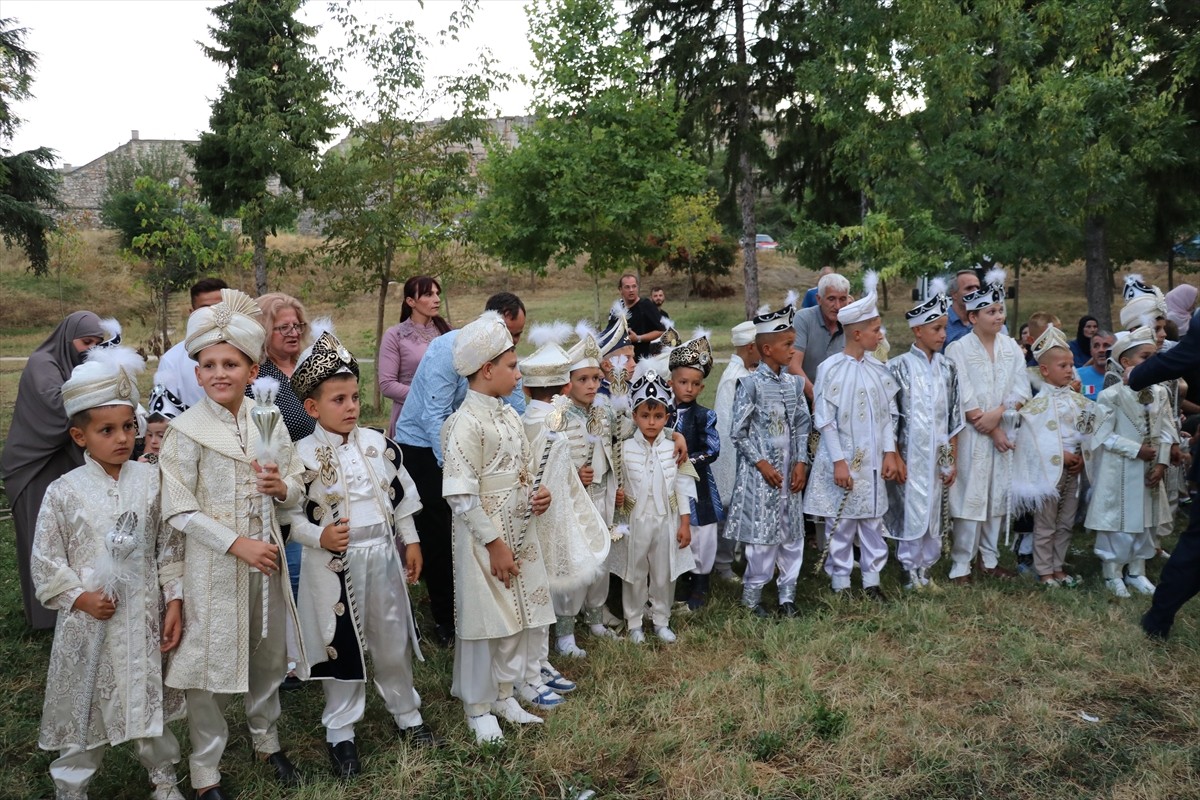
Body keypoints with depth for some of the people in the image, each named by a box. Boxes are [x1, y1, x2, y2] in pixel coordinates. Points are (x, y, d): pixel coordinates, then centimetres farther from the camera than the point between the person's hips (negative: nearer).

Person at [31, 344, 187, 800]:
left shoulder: (152, 481, -5)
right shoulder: (63, 492, -8)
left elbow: (170, 548, 0)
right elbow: (46, 562, -2)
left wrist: (174, 602, -2)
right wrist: (81, 597, -13)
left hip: (144, 615, 2)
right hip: (88, 619, -1)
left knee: (151, 699, 17)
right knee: (84, 706, 13)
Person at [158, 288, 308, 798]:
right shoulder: (186, 431, -9)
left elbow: (297, 489, 8)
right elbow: (180, 511, -13)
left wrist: (282, 488, -14)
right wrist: (236, 544, -19)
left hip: (267, 559, 4)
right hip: (212, 564, -4)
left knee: (269, 656, 16)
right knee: (211, 664, 6)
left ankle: (267, 741, 39)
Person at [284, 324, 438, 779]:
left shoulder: (379, 444, 0)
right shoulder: (303, 455, -11)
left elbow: (402, 497, 8)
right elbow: (290, 516, -8)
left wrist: (411, 542, 8)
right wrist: (319, 537, -24)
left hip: (383, 554, 4)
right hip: (335, 562, -3)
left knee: (393, 640, 16)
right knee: (343, 648, 8)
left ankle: (406, 713, 36)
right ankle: (340, 732, 26)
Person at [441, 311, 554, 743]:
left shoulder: (508, 414, 8)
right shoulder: (467, 423, -18)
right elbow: (461, 495, -20)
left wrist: (538, 494, -3)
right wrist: (494, 543, -18)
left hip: (518, 532, 8)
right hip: (485, 537, -8)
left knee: (520, 616, 16)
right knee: (484, 621, 4)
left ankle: (504, 694, 34)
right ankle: (477, 707, 23)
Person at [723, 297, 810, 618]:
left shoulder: (794, 382, 5)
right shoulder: (751, 383, -11)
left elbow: (803, 424, 9)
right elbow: (738, 431, -9)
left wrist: (801, 462, -1)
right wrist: (762, 464, -11)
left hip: (790, 470, 6)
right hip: (761, 471, -5)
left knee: (792, 533, 10)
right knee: (762, 534, 0)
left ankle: (787, 594, 23)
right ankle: (752, 595, 16)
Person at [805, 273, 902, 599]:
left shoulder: (878, 368, 3)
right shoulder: (831, 369, -11)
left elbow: (889, 414, 9)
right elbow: (824, 420, -11)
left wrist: (890, 452, 3)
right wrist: (839, 462, -13)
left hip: (873, 462, 5)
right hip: (843, 461, -4)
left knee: (873, 521, 12)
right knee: (841, 523, 5)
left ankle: (871, 579, 25)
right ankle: (840, 582, 18)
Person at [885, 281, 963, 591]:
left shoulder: (948, 368, 6)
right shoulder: (899, 366, -6)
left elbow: (954, 417, 9)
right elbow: (888, 416, -6)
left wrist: (953, 460, 7)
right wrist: (895, 458, -9)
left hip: (939, 455, 4)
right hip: (910, 454, -4)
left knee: (934, 513, 10)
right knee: (911, 512, 0)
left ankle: (926, 570, 23)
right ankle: (909, 573, 14)